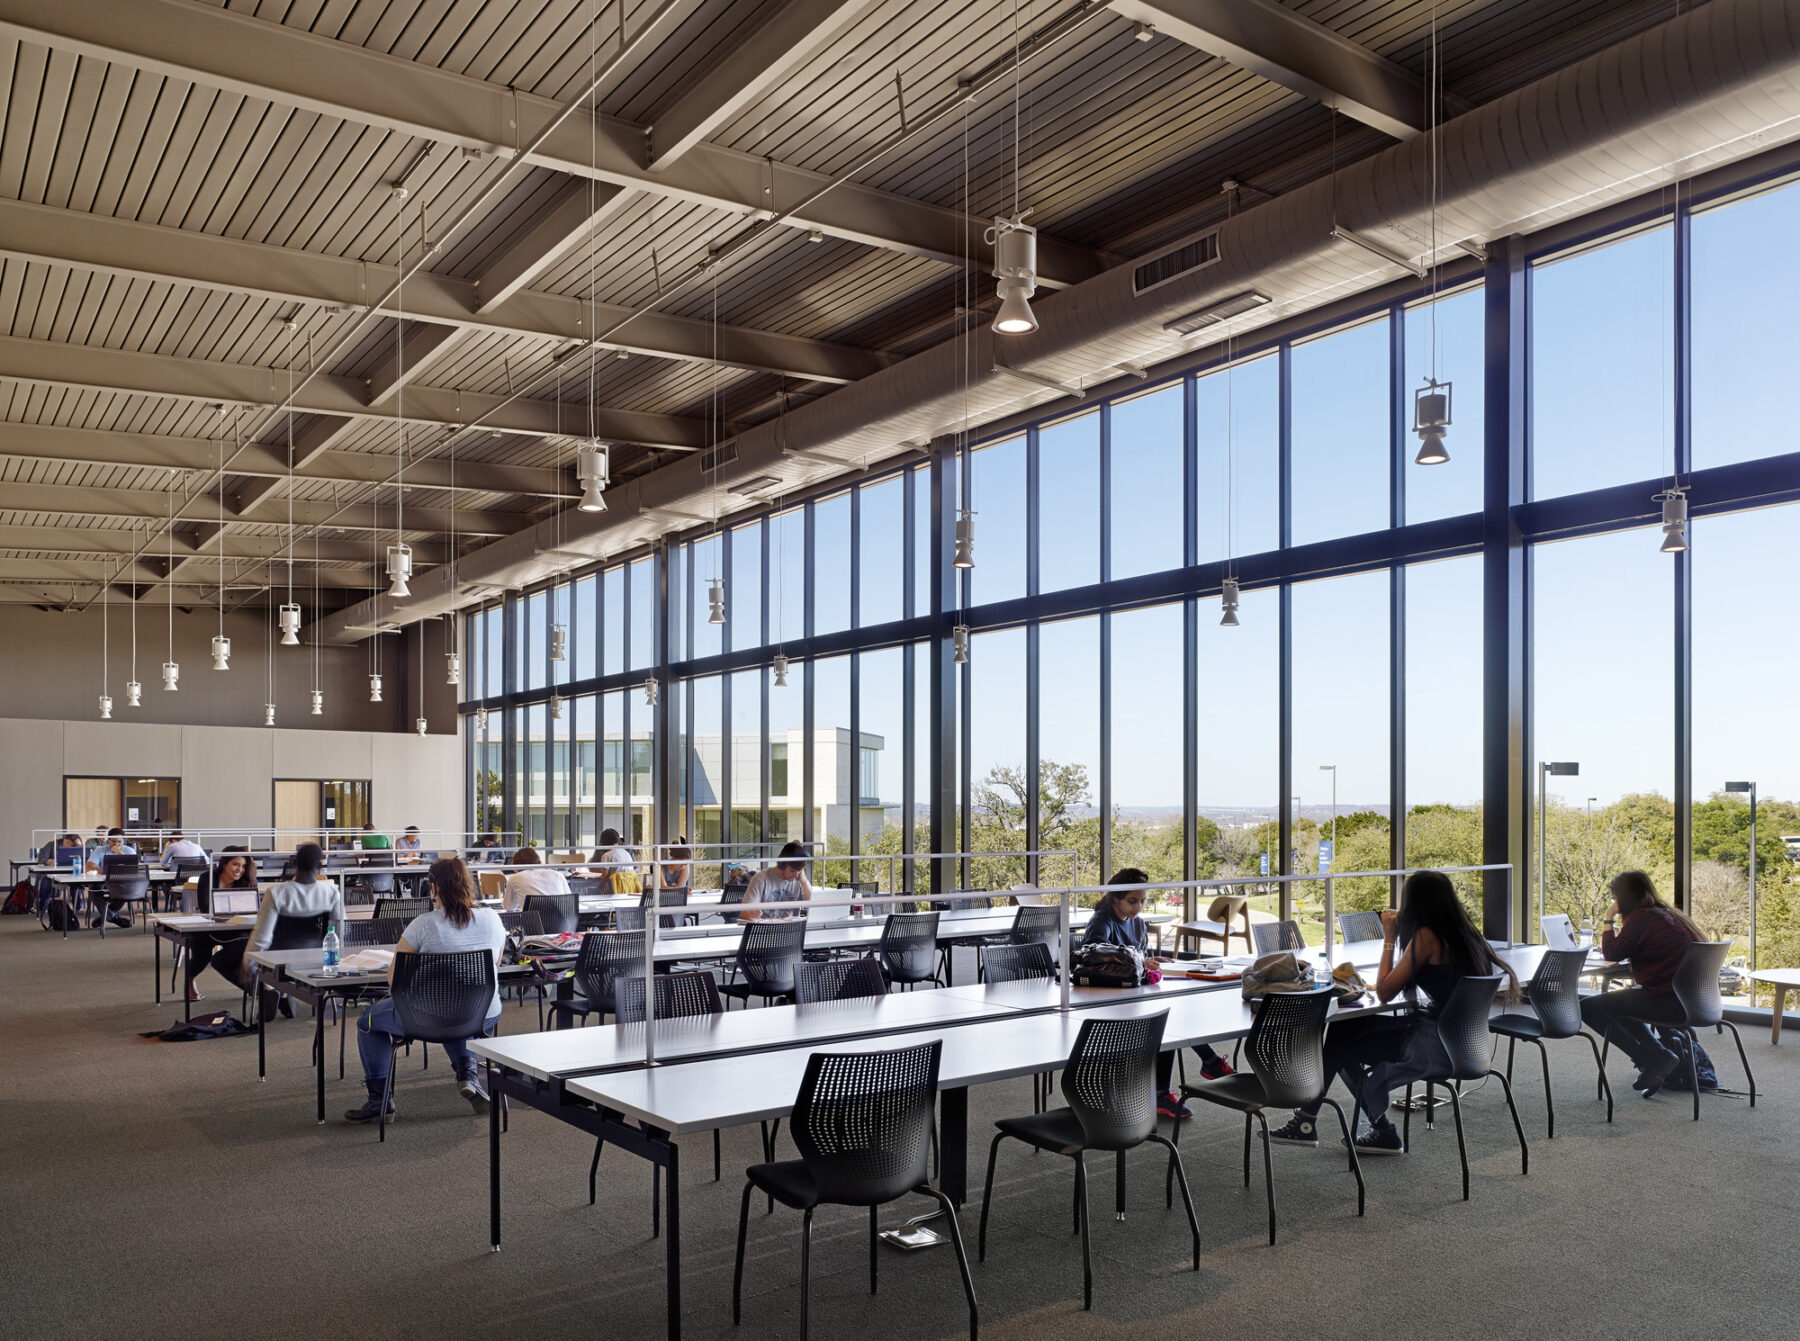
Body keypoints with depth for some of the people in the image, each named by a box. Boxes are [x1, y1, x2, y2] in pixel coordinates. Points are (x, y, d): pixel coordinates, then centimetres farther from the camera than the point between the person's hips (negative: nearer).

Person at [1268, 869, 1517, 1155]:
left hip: (1434, 1044, -9)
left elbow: (1384, 992, -12)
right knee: (1343, 1029, 13)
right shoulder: (1461, 931, 7)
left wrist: (1389, 938, -6)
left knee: (1339, 1044, 2)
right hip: (1458, 1038, 9)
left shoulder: (1427, 936, -18)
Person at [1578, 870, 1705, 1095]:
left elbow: (1613, 954, -5)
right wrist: (1618, 931, 18)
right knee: (1617, 999, 32)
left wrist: (1609, 920, 4)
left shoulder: (1640, 918, -14)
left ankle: (1653, 1060, -1)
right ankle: (1658, 1055, 20)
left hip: (1668, 1003, -10)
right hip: (1689, 999, 10)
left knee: (1588, 1007, -4)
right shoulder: (1668, 914, 14)